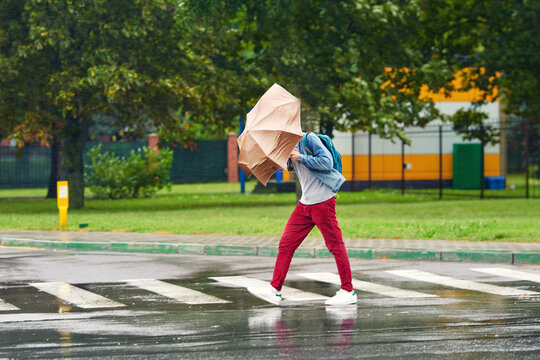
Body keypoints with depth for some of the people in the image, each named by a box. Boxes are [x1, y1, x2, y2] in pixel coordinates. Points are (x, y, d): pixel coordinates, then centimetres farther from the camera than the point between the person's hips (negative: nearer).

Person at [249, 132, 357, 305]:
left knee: (335, 245, -2)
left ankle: (348, 291, 5)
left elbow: (327, 162, -18)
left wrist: (300, 158, -15)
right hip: (305, 203, 9)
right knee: (286, 244, 3)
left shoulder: (309, 139, -9)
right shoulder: (289, 147, 16)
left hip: (323, 201, -9)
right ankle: (274, 289, 5)